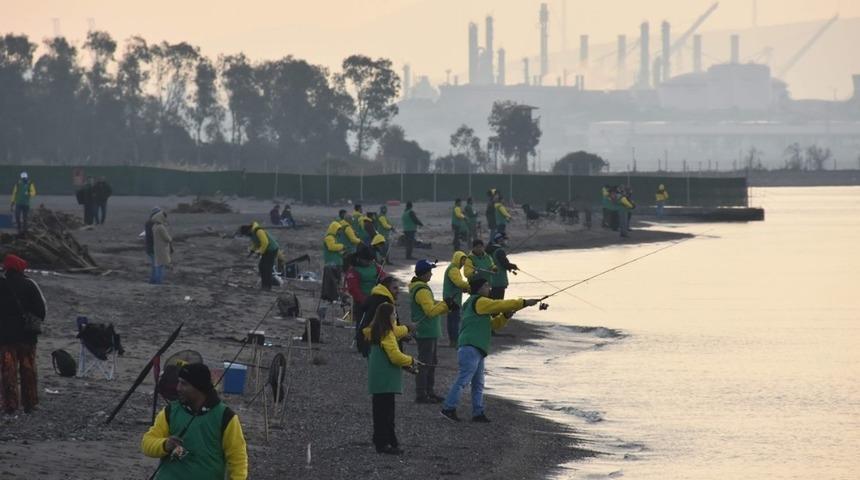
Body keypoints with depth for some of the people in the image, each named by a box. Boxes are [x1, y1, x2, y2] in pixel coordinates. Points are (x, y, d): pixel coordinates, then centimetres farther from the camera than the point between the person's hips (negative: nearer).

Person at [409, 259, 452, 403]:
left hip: (429, 333, 11)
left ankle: (429, 392, 24)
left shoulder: (417, 288, 15)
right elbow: (431, 310, -25)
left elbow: (432, 306, 20)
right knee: (424, 364, -7)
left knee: (431, 363, 17)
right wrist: (447, 306, -17)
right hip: (426, 333, -11)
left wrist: (445, 305, 7)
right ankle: (421, 395, -5)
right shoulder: (422, 291, -19)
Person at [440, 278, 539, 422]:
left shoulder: (481, 305, 25)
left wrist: (505, 316, 9)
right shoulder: (479, 302, -4)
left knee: (478, 384, 10)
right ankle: (448, 408, -12)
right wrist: (524, 303, -7)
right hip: (470, 349, -11)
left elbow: (492, 325, 26)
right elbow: (501, 305, -10)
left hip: (477, 351, 11)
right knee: (463, 380, -12)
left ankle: (478, 413, 11)